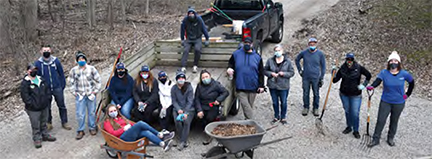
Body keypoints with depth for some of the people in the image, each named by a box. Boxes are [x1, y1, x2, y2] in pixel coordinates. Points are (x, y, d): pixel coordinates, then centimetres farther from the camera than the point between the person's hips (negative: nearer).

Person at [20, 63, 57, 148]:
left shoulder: (41, 80, 7)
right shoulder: (25, 83, -13)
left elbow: (47, 90, 15)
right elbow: (24, 96, -16)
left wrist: (48, 99, 5)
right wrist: (31, 104, -20)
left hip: (44, 107, 6)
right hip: (33, 109, -6)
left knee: (44, 123, 21)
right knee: (36, 125, 4)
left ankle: (45, 135, 36)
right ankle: (37, 139, 17)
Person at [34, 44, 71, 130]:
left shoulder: (56, 61, -7)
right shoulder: (38, 63, -8)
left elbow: (61, 74, 2)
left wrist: (63, 85, 2)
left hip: (57, 88, 0)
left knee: (62, 106, 10)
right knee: (47, 107, 14)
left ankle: (64, 122, 23)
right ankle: (49, 123, 31)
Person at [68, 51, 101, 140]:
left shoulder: (91, 68, -3)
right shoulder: (74, 70, -1)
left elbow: (98, 80, 3)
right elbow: (71, 82, 9)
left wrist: (96, 90, -1)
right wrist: (74, 92, 3)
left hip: (91, 94, 0)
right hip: (80, 95, 0)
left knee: (92, 112, 8)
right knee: (80, 114, -1)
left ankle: (92, 128, 25)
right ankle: (80, 131, 11)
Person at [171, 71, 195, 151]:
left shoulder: (189, 87, -5)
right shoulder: (174, 88, 2)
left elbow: (190, 101, -9)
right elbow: (174, 101, 2)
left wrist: (185, 112, -21)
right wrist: (178, 109, -17)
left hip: (189, 109, -1)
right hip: (177, 109, 2)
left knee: (186, 121, -28)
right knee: (177, 122, -26)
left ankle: (182, 142, -23)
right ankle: (185, 141, -13)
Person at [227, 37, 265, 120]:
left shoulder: (257, 56, 5)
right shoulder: (236, 54, 4)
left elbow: (261, 72, 6)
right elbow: (230, 63, 17)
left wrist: (261, 85, 1)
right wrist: (229, 68, -8)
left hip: (253, 87, 1)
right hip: (240, 88, -1)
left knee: (250, 106, 12)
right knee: (245, 105, -10)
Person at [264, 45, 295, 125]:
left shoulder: (288, 61, -4)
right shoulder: (270, 60, -1)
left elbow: (292, 72, -1)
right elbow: (265, 70, 5)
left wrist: (283, 74, -18)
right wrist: (271, 74, -14)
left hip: (283, 86, -2)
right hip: (272, 85, 2)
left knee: (283, 102, 7)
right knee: (275, 102, 14)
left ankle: (283, 117, 25)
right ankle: (276, 116, 32)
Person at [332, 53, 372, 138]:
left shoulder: (359, 68, -12)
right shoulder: (342, 69, -6)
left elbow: (368, 75, -1)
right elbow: (335, 80, -5)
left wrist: (364, 85, -7)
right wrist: (334, 71, -17)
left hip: (355, 95, -3)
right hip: (344, 94, 3)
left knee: (355, 113, -2)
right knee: (347, 111, 16)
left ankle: (356, 130, 14)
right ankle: (349, 127, 34)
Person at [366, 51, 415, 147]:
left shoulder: (404, 74, -9)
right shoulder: (384, 73, -12)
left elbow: (411, 83, 8)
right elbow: (378, 81, -29)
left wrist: (407, 94, 5)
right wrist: (372, 86, -49)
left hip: (399, 103, 1)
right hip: (385, 102, -1)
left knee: (394, 121, 15)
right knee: (380, 120, 0)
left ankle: (390, 138, 34)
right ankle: (375, 139, 13)